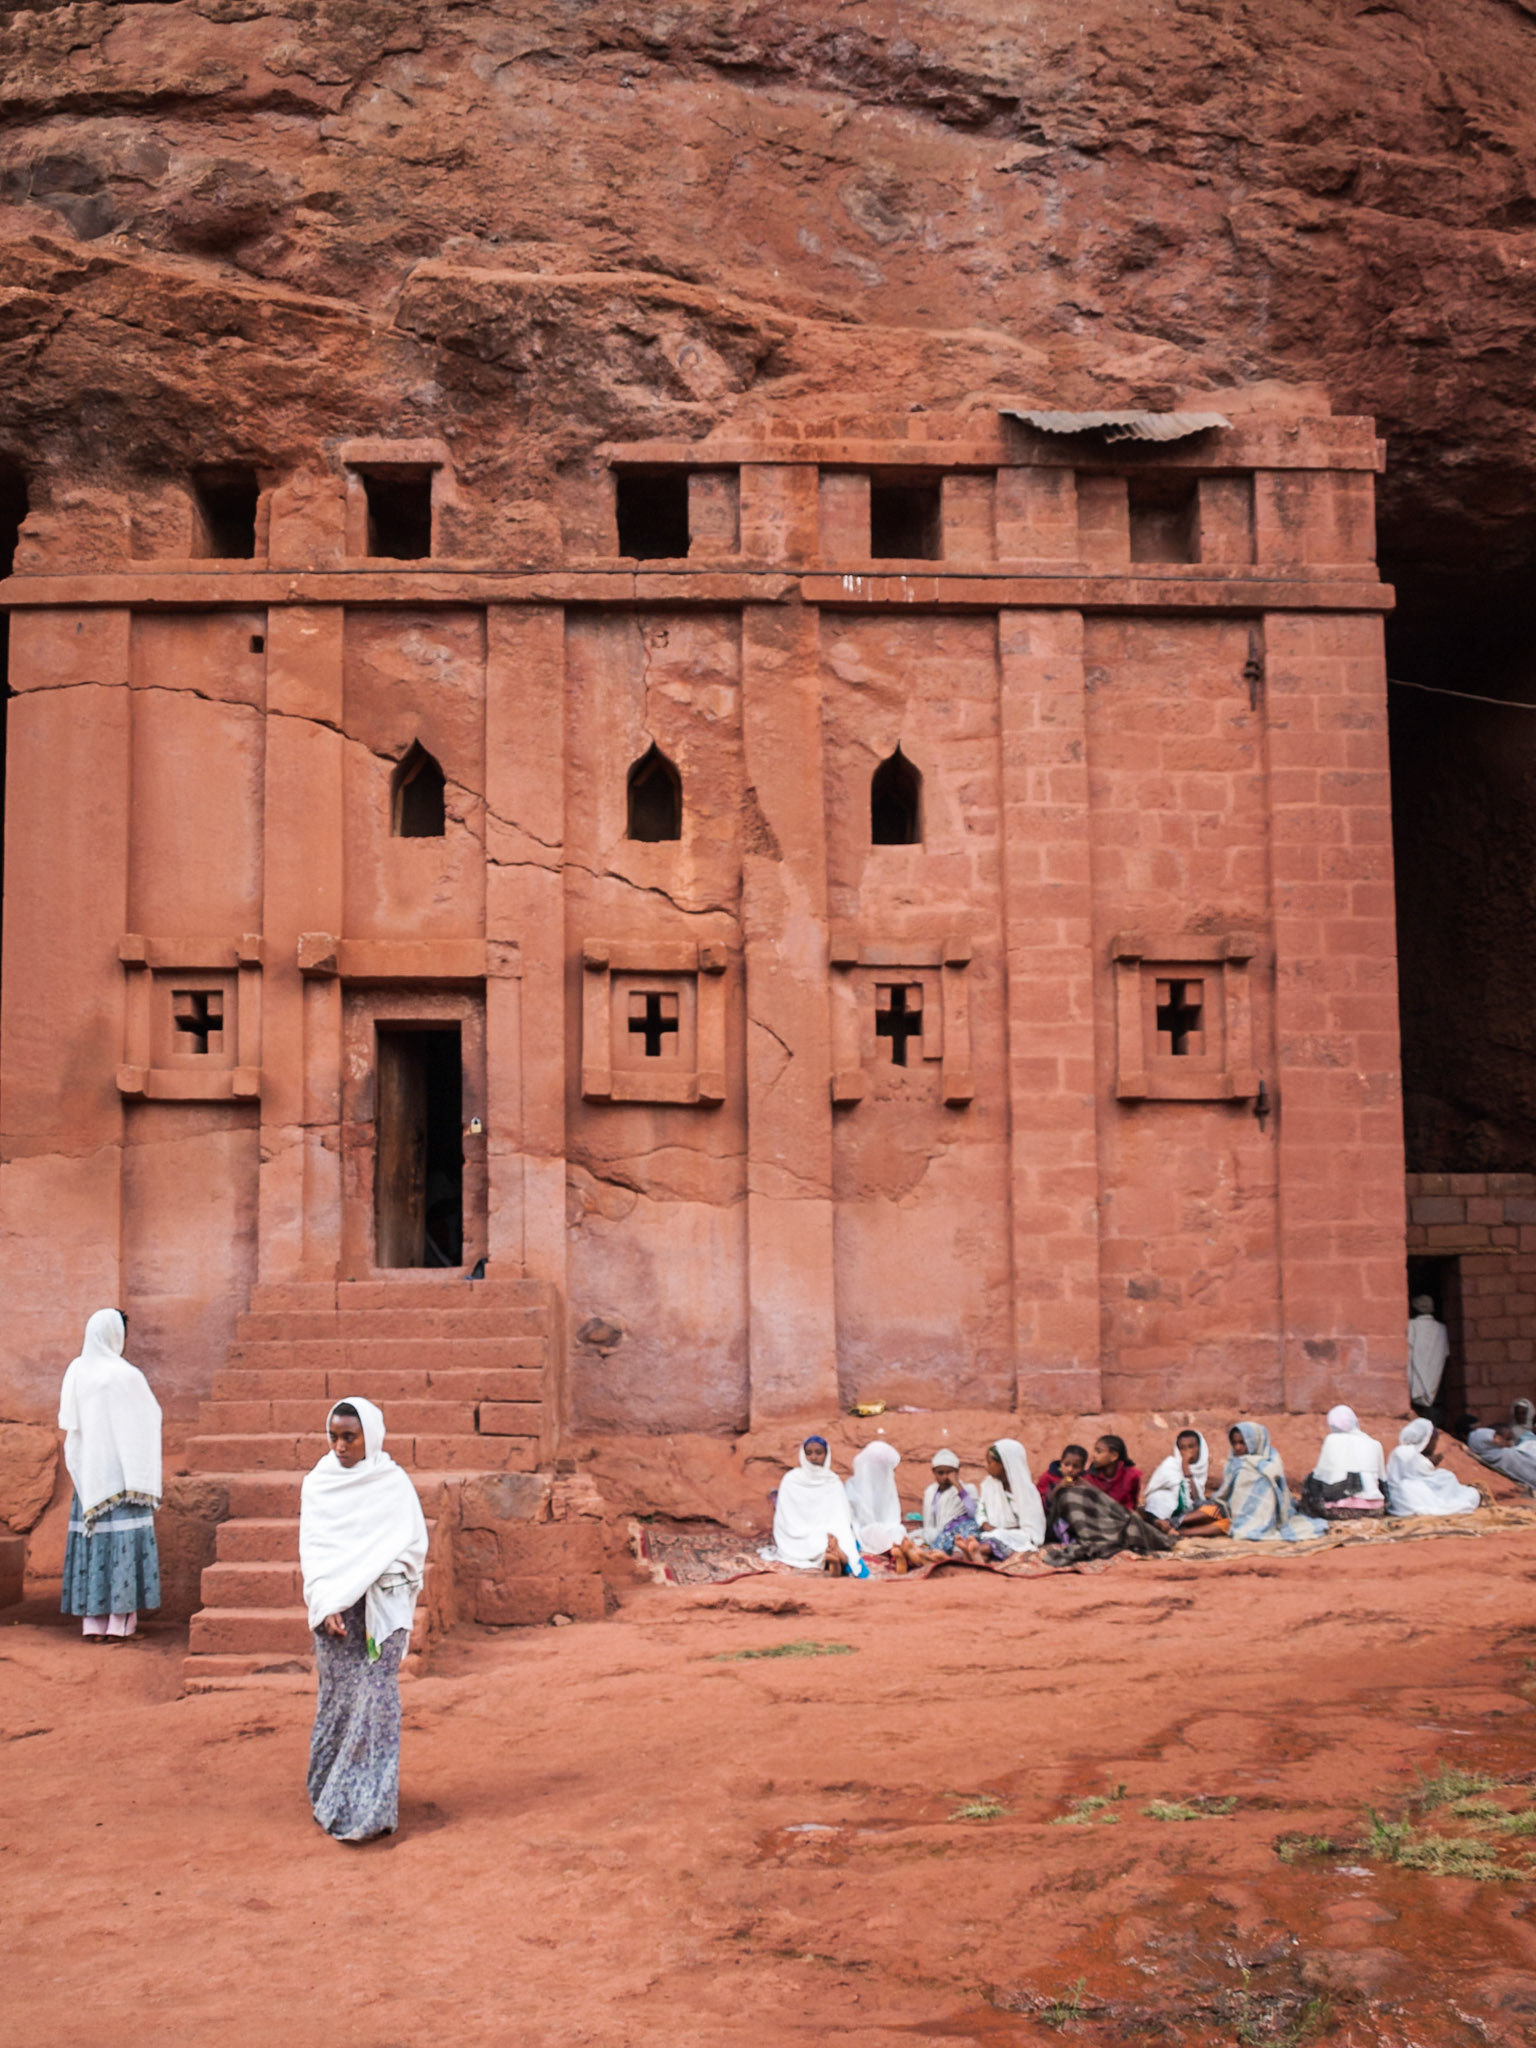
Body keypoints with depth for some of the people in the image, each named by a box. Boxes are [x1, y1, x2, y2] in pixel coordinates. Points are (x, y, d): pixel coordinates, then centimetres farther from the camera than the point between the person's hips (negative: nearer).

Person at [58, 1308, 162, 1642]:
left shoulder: (76, 1371, 2)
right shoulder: (126, 1375, -14)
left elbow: (68, 1421, 7)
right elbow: (151, 1416, -8)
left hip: (87, 1470, 5)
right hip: (122, 1469, -5)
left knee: (91, 1538, 8)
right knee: (123, 1541, -1)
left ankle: (92, 1622, 9)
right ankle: (118, 1623, -3)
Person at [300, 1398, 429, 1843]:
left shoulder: (394, 1484, 1)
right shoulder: (317, 1484, 6)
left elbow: (412, 1546, 0)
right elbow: (312, 1550, 2)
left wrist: (357, 1580, -7)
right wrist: (326, 1604, -11)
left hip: (380, 1604, -2)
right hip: (331, 1605, 2)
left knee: (374, 1697, -6)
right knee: (335, 1697, 3)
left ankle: (368, 1807, -3)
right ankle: (332, 1798, 14)